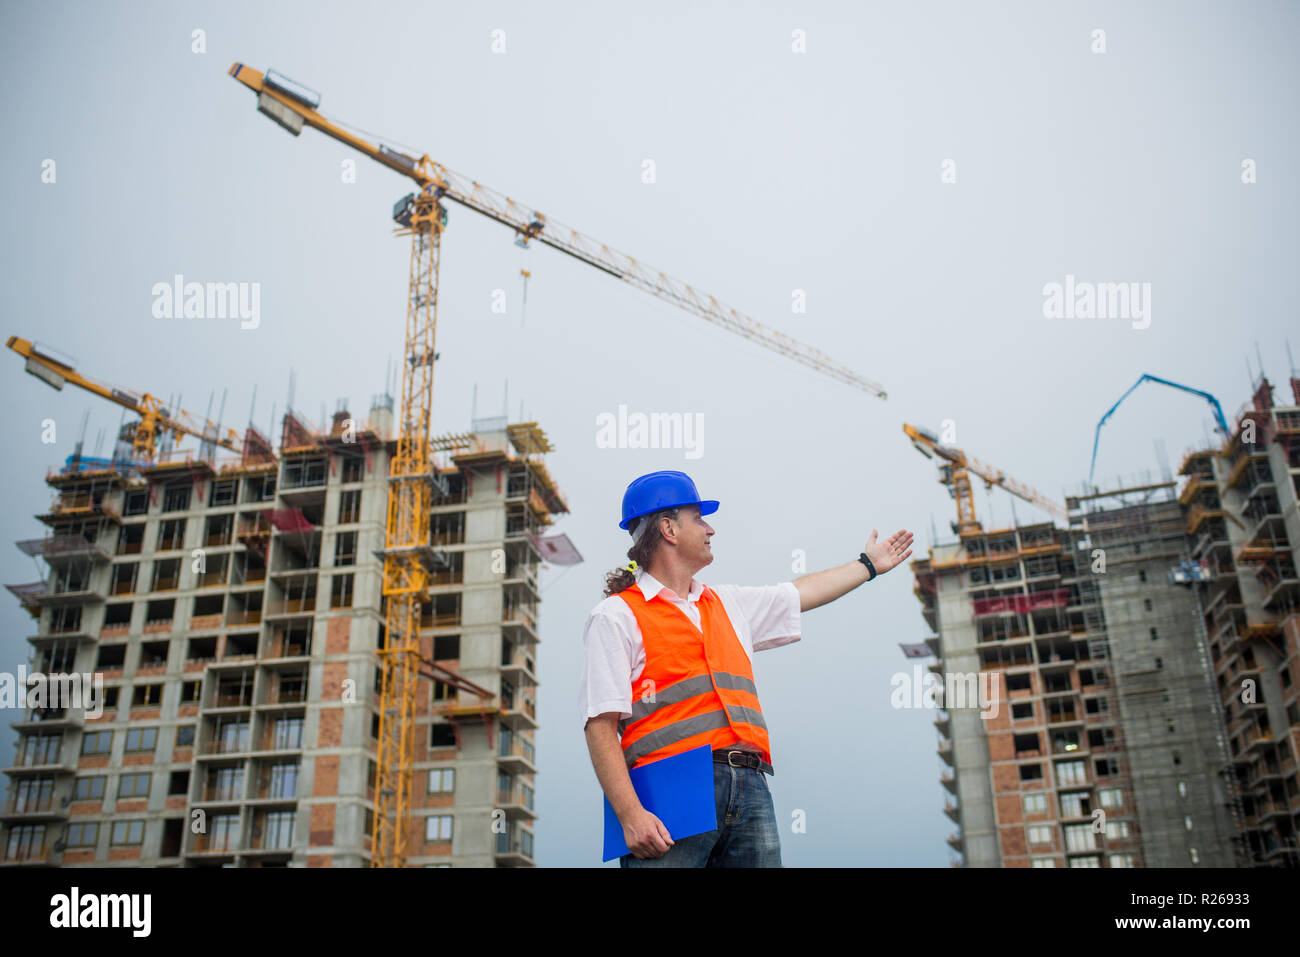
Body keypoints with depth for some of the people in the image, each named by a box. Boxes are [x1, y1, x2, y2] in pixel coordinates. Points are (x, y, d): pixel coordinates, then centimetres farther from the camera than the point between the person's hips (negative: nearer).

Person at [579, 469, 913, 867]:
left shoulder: (726, 603, 24)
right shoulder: (617, 615, 2)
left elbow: (801, 594, 40)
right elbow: (601, 724, -6)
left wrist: (868, 564, 51)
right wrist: (630, 815, -16)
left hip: (750, 789, 6)